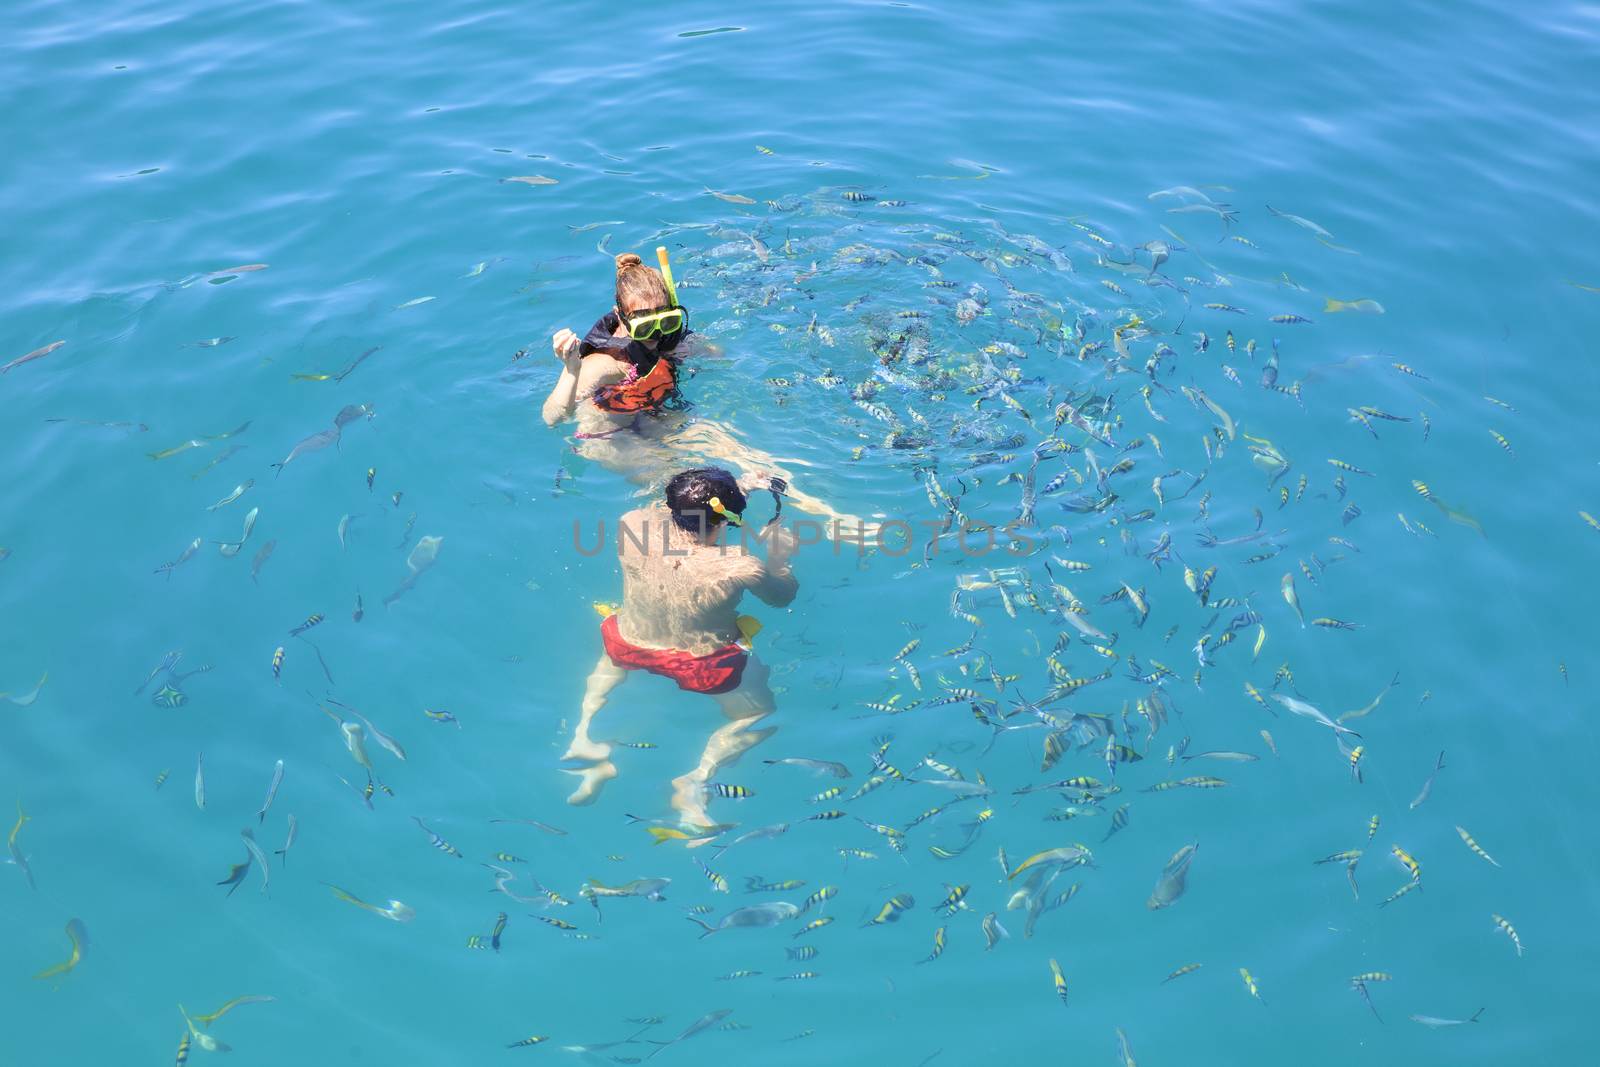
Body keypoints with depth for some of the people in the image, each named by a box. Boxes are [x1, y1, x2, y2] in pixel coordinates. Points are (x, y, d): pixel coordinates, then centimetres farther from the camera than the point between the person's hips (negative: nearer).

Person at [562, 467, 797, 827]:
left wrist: (735, 490, 7)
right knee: (759, 714, 23)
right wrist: (779, 556, 9)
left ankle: (584, 735, 27)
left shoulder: (633, 524, -23)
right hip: (701, 665, -4)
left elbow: (681, 510, 2)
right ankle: (696, 780, 2)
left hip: (626, 648, 4)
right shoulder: (741, 568, -32)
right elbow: (783, 597, -8)